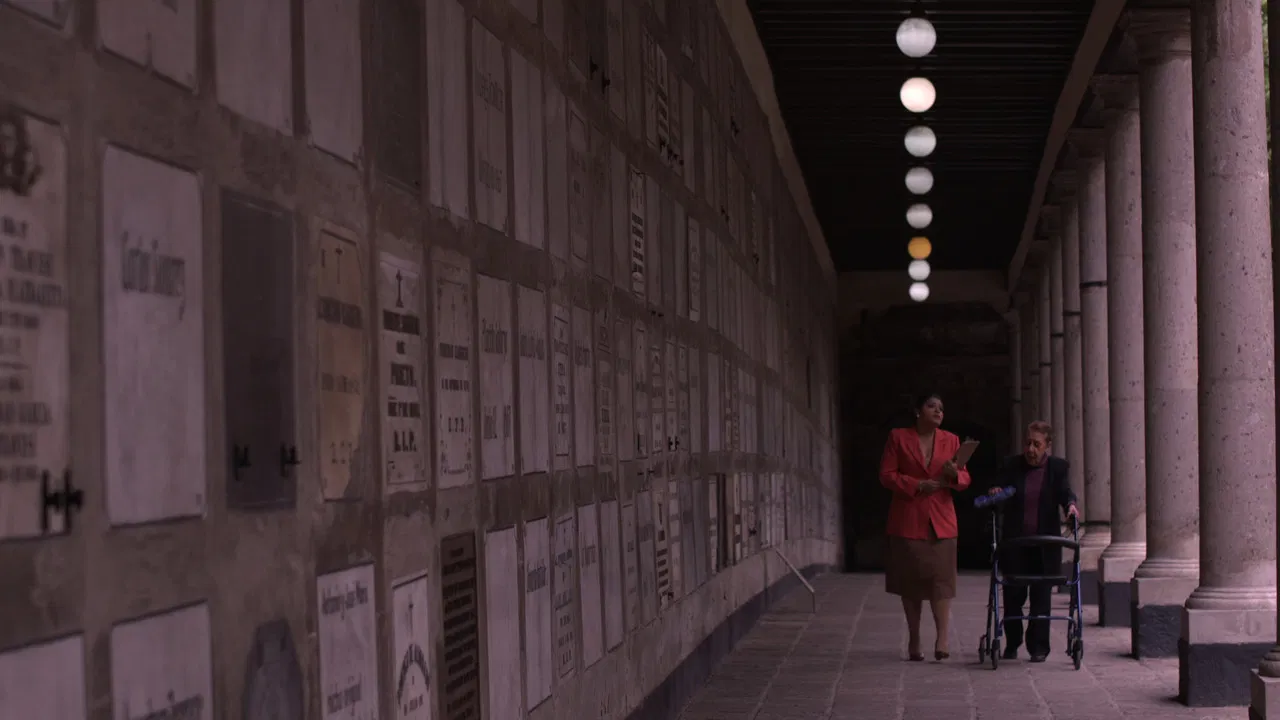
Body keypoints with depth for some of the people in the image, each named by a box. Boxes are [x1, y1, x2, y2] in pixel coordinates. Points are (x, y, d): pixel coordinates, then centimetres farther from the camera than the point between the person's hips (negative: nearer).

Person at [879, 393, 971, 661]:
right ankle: (914, 640, 10)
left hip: (941, 521, 1)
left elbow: (965, 479, 9)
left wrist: (954, 474, -15)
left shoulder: (951, 440, 11)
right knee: (910, 580, 2)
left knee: (941, 579, -9)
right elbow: (886, 475, -1)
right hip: (908, 520, -1)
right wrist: (917, 485, -14)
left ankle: (942, 639, -16)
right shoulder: (898, 438, 3)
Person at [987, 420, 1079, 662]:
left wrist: (1070, 504, -32)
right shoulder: (1012, 465, 5)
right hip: (1014, 542, 1)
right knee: (1013, 594, 4)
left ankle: (1038, 647, 8)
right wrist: (996, 492, -20)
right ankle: (1012, 643, 21)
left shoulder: (1058, 467, 2)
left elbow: (1065, 491, -10)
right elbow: (1001, 490, 3)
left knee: (1041, 596, 1)